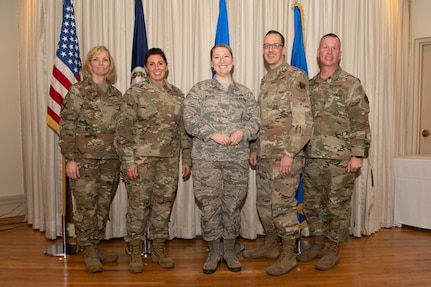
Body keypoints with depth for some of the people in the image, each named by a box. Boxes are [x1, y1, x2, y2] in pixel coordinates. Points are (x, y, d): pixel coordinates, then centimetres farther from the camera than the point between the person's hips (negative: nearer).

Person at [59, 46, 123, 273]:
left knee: (103, 205, 11)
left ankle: (97, 246, 27)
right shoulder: (77, 91, -4)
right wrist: (70, 159, -12)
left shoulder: (117, 95, 11)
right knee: (86, 206, 1)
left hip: (111, 160, 5)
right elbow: (66, 127, -7)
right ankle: (89, 252, 16)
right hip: (84, 159, -4)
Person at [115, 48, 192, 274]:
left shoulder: (177, 95, 8)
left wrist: (187, 159, 9)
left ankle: (159, 248, 27)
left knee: (164, 203, 10)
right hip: (141, 158, -3)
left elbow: (184, 129, 11)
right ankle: (135, 252, 20)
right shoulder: (135, 93, -3)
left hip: (169, 160, 4)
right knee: (139, 204, 3)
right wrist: (128, 161, -12)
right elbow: (124, 129, -7)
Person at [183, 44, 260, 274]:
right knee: (210, 206, 2)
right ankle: (213, 253, 20)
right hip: (206, 158, -2)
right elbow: (190, 119, -5)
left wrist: (242, 132, -14)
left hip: (237, 158, 2)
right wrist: (213, 134, -17)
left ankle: (230, 252, 25)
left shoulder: (244, 92, 13)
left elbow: (254, 120, 6)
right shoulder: (199, 89, 5)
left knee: (233, 205, 8)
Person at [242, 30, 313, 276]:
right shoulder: (265, 80, 16)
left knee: (283, 204, -1)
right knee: (264, 202, 15)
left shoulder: (296, 76, -9)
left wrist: (289, 153, -21)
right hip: (265, 155, 8)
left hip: (285, 155, -8)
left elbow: (303, 120, -17)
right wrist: (255, 149, 16)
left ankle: (289, 254, 15)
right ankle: (270, 245, 32)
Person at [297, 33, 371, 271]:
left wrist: (357, 154, -14)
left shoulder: (351, 84, -3)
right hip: (313, 159, 5)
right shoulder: (309, 85, 12)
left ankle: (333, 250, 21)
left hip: (341, 160, -5)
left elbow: (361, 122, -8)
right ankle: (318, 244, 31)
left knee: (338, 206, 5)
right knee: (312, 204, 13)